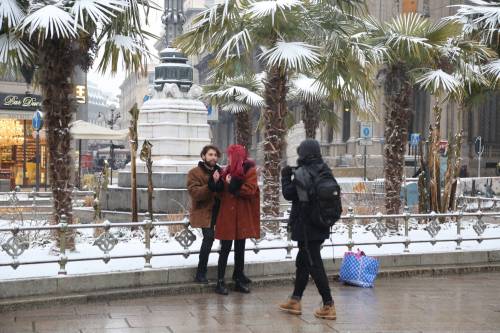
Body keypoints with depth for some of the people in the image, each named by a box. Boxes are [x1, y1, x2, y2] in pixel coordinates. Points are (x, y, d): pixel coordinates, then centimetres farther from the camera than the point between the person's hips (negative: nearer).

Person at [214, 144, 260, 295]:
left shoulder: (249, 170, -3)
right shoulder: (228, 171, 12)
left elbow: (250, 190, -16)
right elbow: (221, 192, 10)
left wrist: (232, 188, -10)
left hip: (242, 217, -2)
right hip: (227, 215, 2)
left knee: (240, 249, 7)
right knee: (225, 248, 0)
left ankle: (239, 280, 16)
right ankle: (220, 281, 2)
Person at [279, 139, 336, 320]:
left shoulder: (302, 174, -18)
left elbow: (288, 194, -8)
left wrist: (286, 176, 10)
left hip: (306, 228, -8)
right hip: (321, 227, 8)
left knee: (314, 265, -3)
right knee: (302, 262, 19)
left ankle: (328, 306, -2)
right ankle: (295, 301, 28)